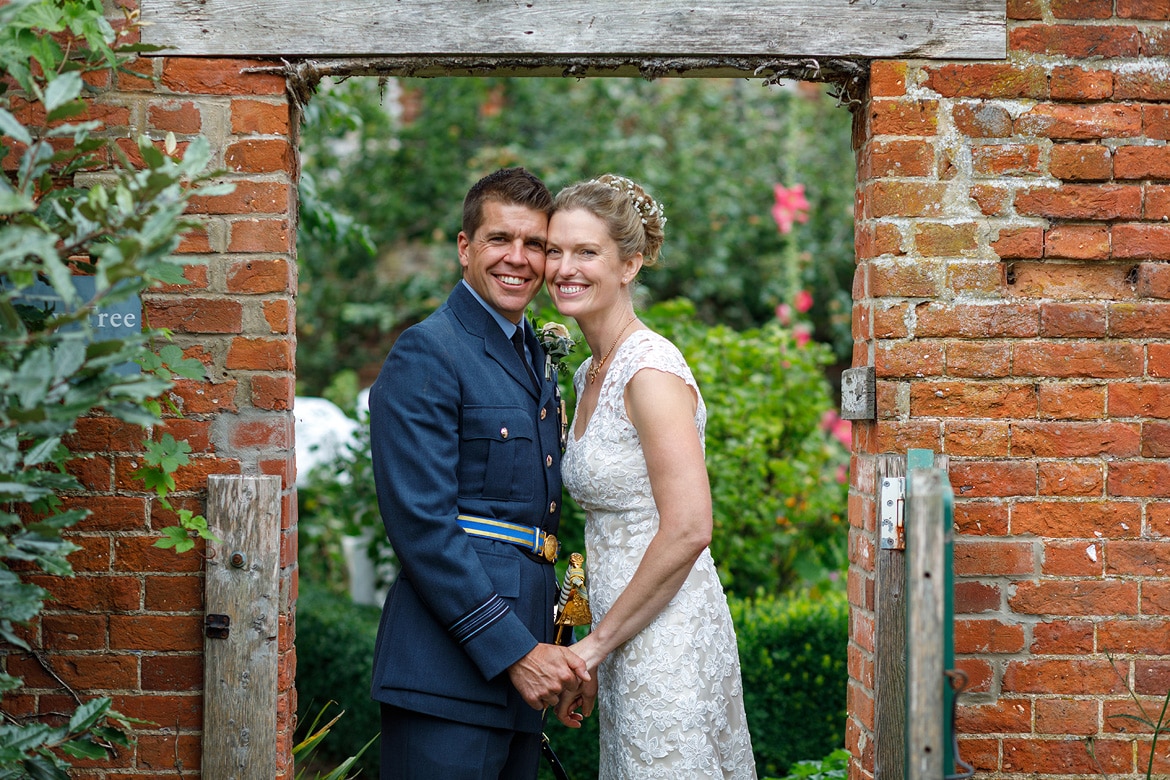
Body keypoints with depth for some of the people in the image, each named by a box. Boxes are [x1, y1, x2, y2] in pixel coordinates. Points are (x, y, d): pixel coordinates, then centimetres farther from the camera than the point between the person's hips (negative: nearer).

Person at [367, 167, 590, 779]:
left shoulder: (538, 359, 20)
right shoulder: (426, 355, -8)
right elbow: (422, 523, -16)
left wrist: (552, 653, 15)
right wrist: (516, 652, -17)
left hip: (523, 652, 8)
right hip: (450, 673, -8)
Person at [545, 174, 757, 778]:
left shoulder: (652, 370, -15)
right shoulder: (592, 374, 12)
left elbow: (687, 531, -21)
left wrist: (596, 643, -14)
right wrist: (597, 655, 13)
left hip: (669, 635, -9)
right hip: (628, 640, 9)